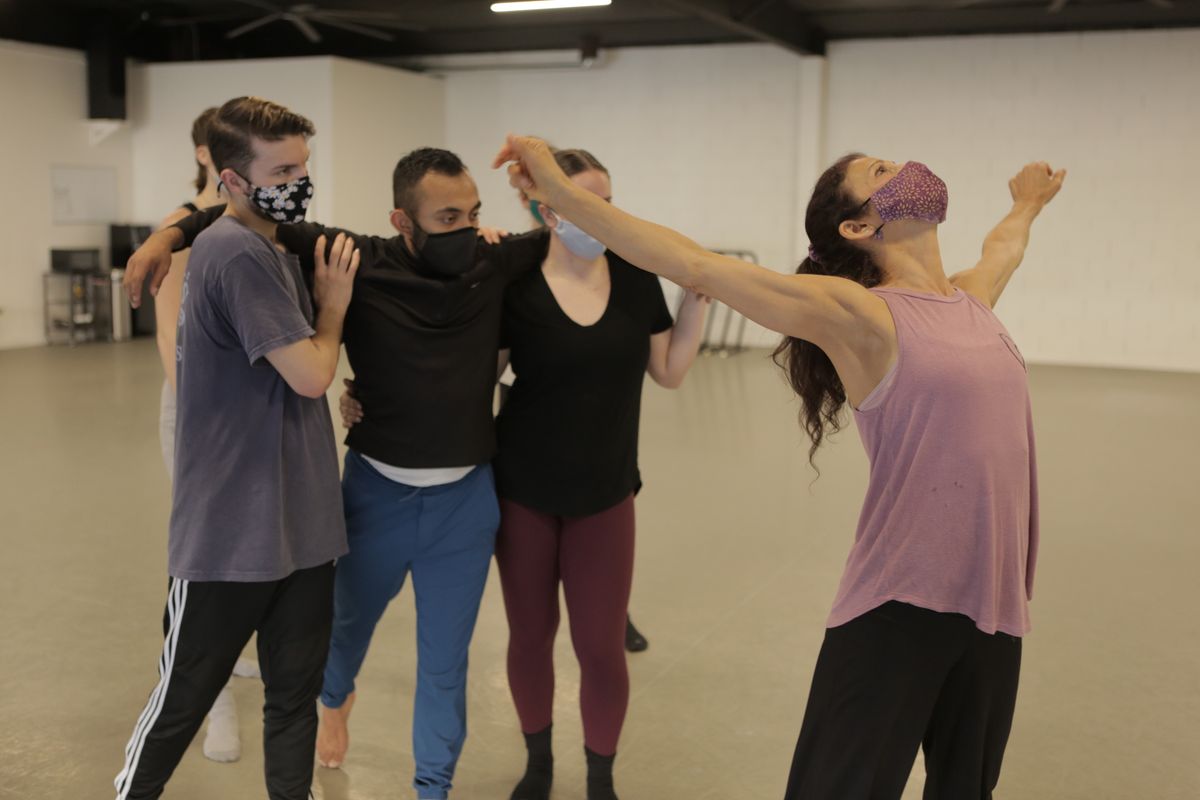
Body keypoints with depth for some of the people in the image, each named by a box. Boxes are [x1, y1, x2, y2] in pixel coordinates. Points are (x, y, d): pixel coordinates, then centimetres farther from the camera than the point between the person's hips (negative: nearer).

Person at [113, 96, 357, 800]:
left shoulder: (275, 249, 10)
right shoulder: (238, 253, -19)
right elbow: (310, 373, -20)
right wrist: (333, 303, -5)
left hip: (299, 526, 8)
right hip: (233, 532, -8)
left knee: (296, 698, 15)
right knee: (182, 701, 11)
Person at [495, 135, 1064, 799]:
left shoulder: (972, 298, 10)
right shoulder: (857, 314, -11)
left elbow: (1003, 245, 35)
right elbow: (697, 266, -19)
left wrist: (1025, 206, 55)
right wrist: (561, 192, -24)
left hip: (991, 600, 7)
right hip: (899, 602, -7)